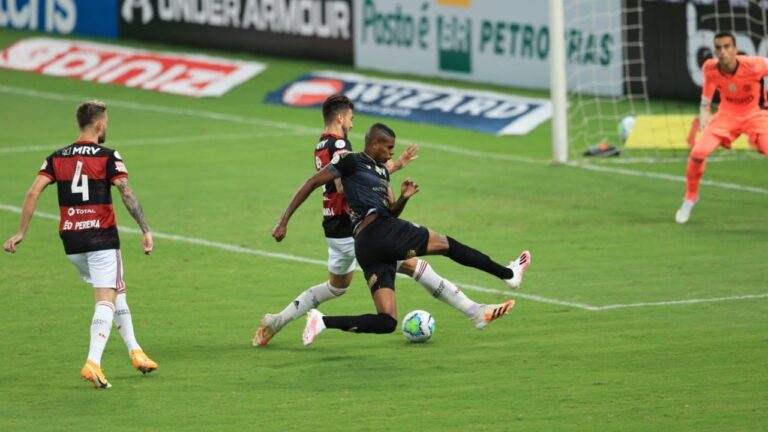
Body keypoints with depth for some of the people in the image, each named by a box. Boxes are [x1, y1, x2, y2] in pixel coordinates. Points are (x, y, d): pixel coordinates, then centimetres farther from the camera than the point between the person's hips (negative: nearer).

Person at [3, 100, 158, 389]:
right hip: (102, 238, -5)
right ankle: (93, 363, -23)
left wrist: (21, 233, 1)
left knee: (116, 292, 23)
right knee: (106, 300, -6)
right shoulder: (108, 157, -5)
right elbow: (127, 194, -15)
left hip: (71, 241, 5)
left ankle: (134, 351, 25)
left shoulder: (57, 158, 7)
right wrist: (146, 230, -15)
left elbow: (33, 193, -1)